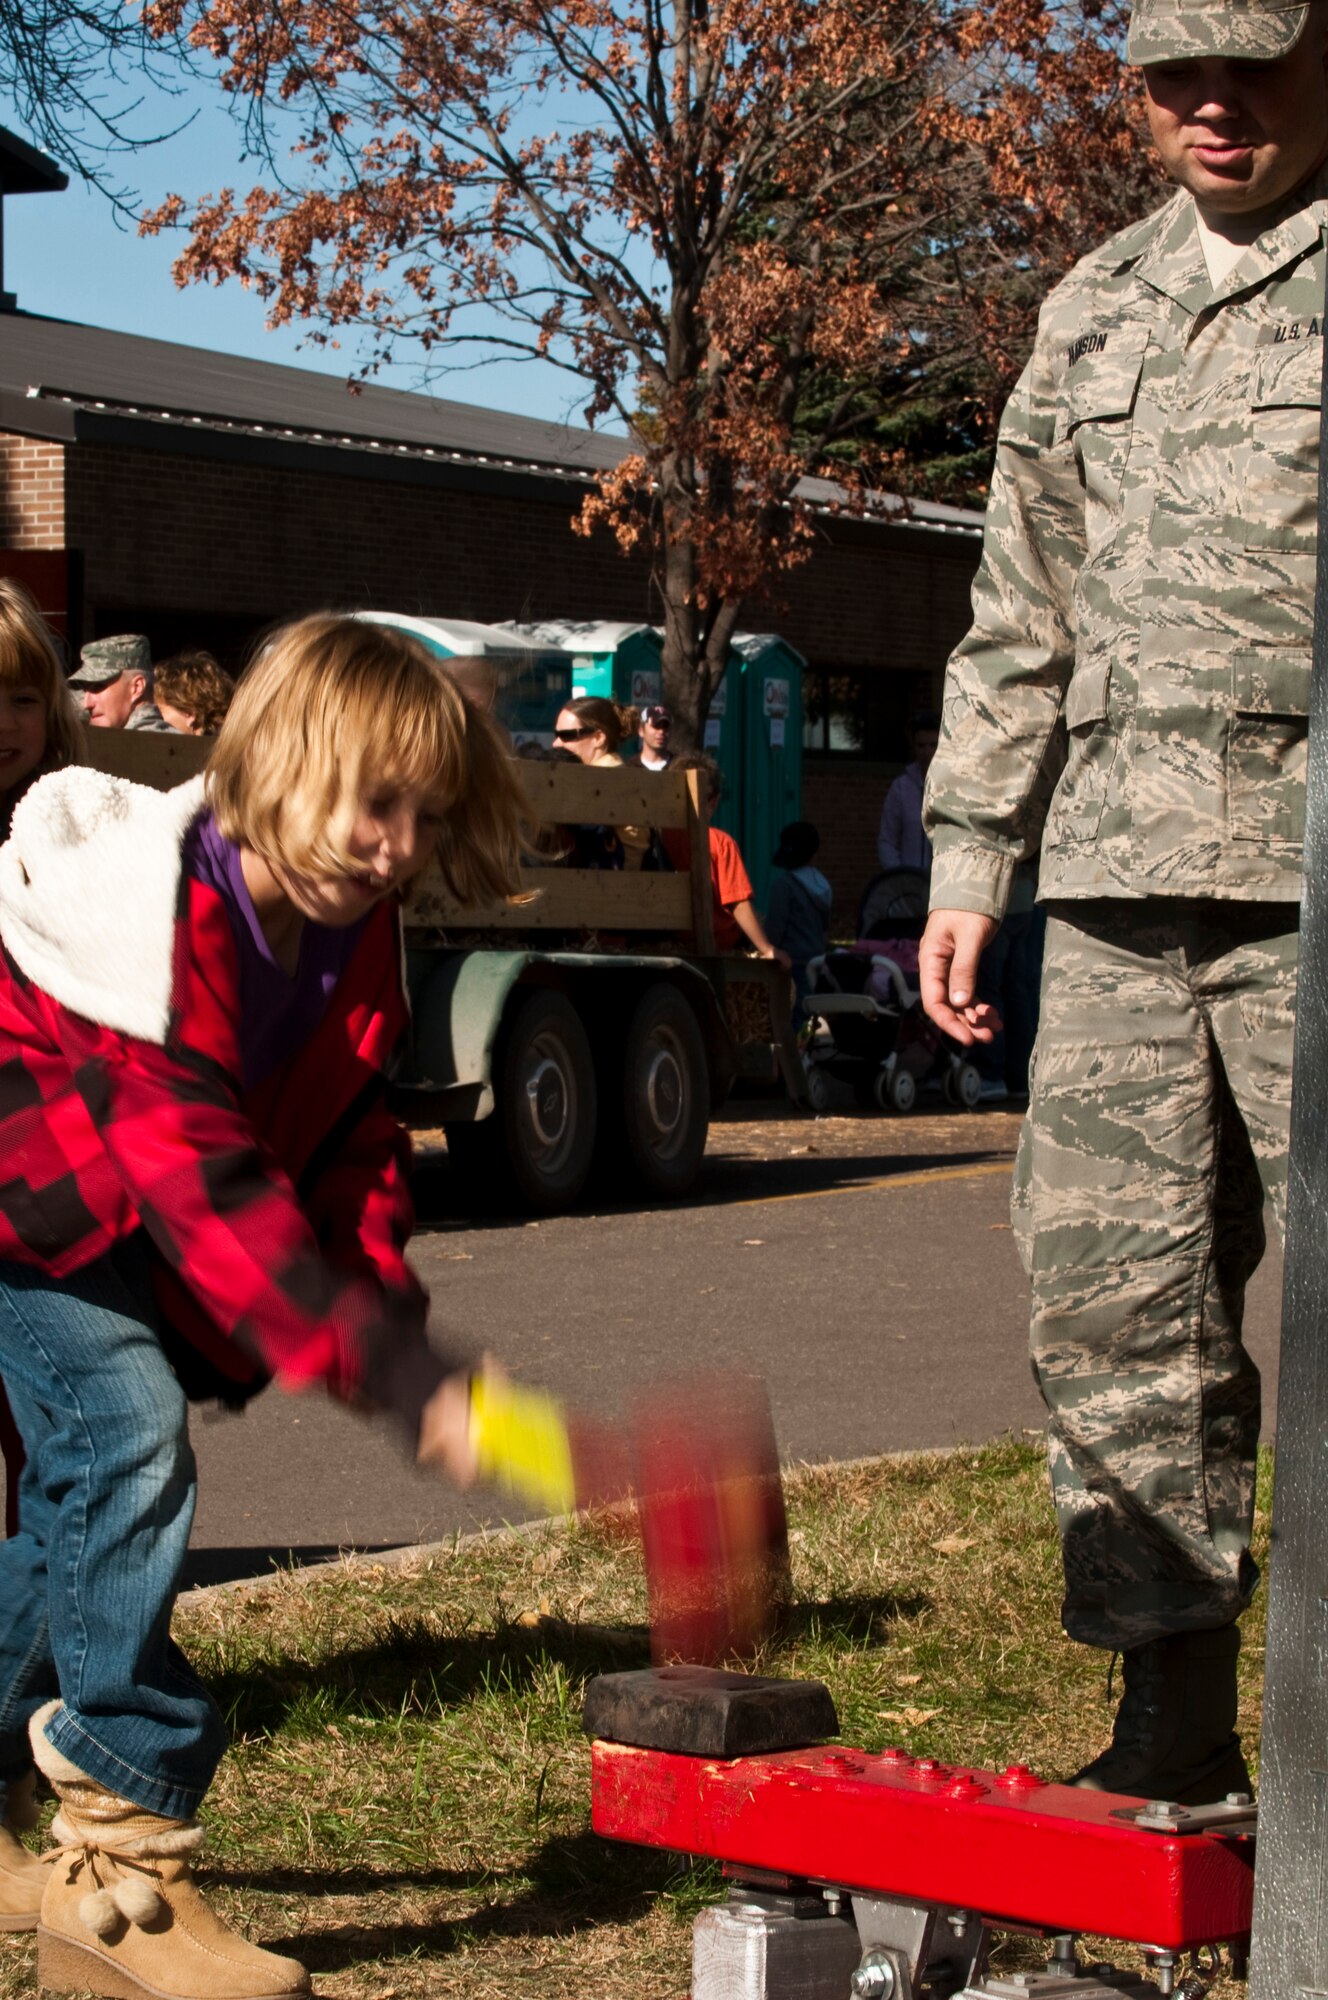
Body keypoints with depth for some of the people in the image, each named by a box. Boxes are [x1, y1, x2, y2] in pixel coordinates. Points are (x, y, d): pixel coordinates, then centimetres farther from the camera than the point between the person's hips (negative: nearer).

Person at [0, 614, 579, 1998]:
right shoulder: (149, 915, -33)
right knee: (127, 1441, -24)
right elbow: (203, 1185, -40)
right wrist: (401, 1384, -45)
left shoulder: (350, 940, -5)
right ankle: (123, 1876, -22)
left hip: (123, 1245, 9)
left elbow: (347, 1153, 0)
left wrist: (401, 1338, -16)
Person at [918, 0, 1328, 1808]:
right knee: (1111, 1292, 3)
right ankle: (1175, 1712, 12)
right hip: (1117, 877, 5)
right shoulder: (1095, 313, 20)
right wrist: (969, 860, 17)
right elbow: (1020, 620, 23)